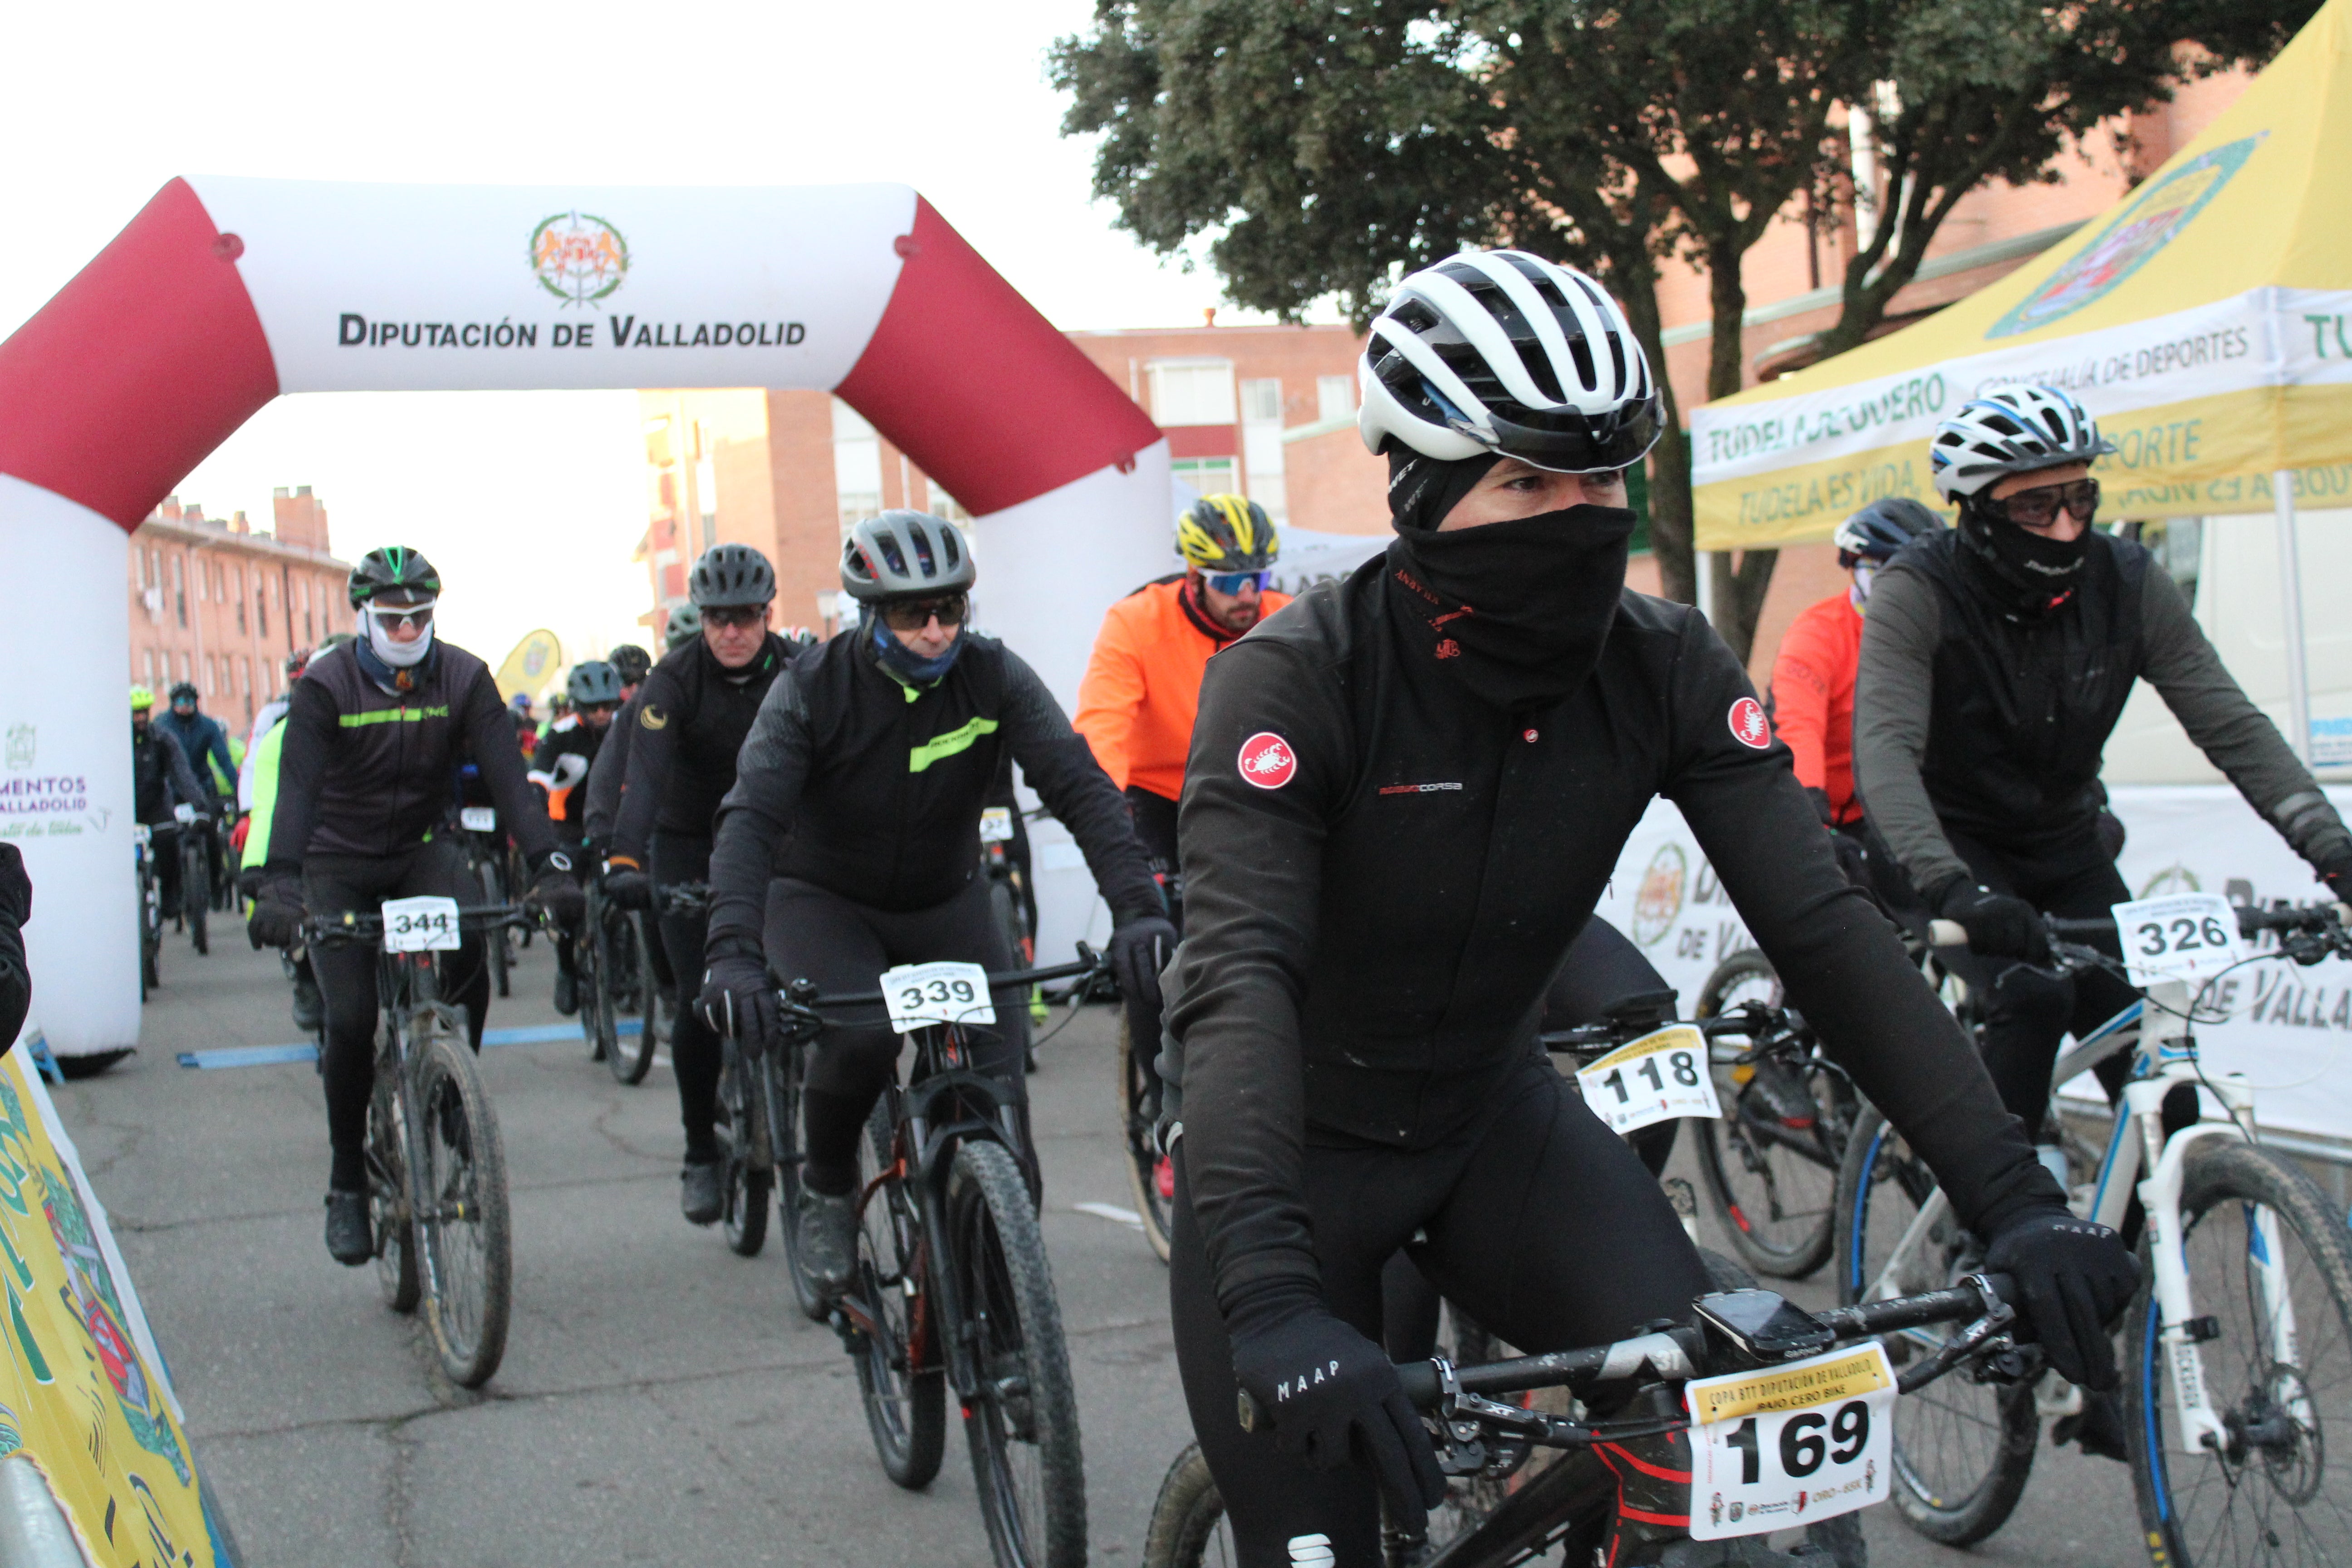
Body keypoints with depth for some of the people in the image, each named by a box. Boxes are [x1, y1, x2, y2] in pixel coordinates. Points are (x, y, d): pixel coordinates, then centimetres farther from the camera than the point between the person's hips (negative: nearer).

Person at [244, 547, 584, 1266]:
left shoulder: (464, 678, -11)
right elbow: (296, 790, -26)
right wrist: (278, 886, -42)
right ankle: (347, 1185, 6)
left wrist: (550, 868, -34)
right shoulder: (325, 685, -16)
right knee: (351, 1020, -11)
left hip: (423, 849, 1)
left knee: (469, 954, -28)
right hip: (340, 862, -1)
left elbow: (508, 776, -20)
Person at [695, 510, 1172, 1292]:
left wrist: (1138, 909, -40)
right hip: (824, 901, -2)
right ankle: (826, 1191, -3)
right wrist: (732, 952, -48)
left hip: (945, 904, 2)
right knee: (861, 1036, -31)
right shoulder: (813, 687, -20)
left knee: (999, 1096, -13)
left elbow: (1080, 787, -24)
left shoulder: (992, 677, -16)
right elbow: (751, 816, -31)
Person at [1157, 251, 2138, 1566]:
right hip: (1300, 1141, -3)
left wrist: (2014, 1199, -27)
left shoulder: (1666, 669, -13)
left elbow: (1825, 928, -17)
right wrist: (1274, 1299, -51)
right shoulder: (1297, 679, -26)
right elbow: (1239, 976, -37)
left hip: (1494, 1113, 3)